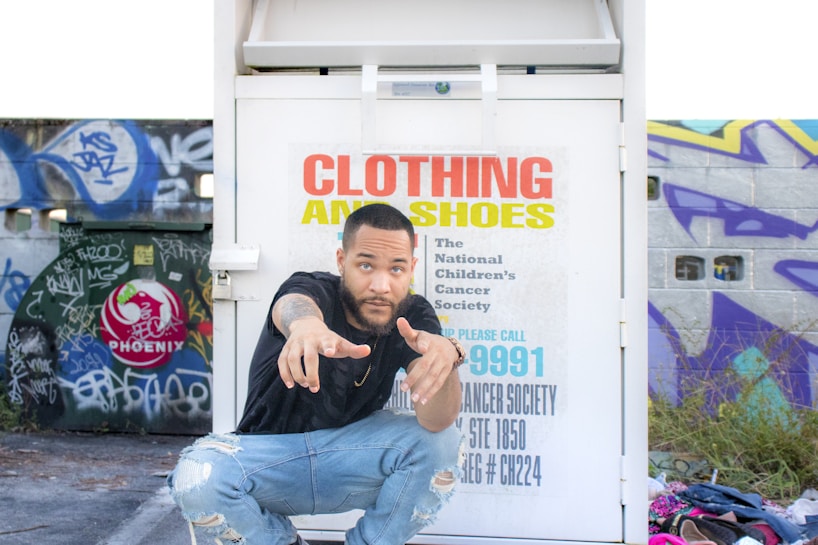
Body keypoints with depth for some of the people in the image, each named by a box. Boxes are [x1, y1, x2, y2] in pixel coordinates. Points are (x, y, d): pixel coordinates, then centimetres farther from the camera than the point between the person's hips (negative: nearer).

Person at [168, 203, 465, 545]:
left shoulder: (414, 316, -12)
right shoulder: (312, 289, -19)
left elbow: (436, 421, -28)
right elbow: (292, 304, -47)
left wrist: (444, 357, -51)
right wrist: (305, 323, -73)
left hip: (352, 458, 2)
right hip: (271, 453, -1)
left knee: (443, 442, -24)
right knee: (194, 477, -30)